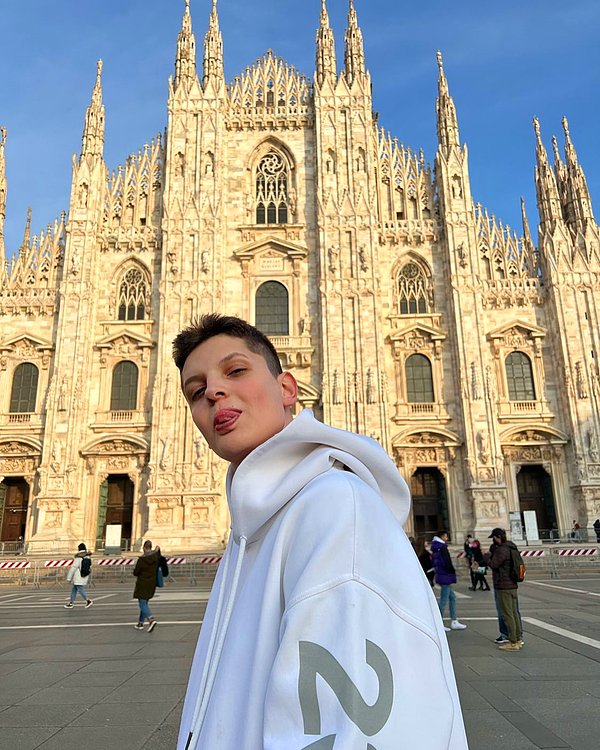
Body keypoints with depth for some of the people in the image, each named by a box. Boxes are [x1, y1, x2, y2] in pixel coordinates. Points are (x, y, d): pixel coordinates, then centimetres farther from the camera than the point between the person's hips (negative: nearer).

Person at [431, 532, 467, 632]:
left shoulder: (435, 548, 14)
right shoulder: (442, 547, -16)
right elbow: (447, 563, -21)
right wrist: (453, 574, -8)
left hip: (440, 576, 10)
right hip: (446, 577, -10)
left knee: (452, 597, 16)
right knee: (444, 600, -4)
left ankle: (454, 622, 20)